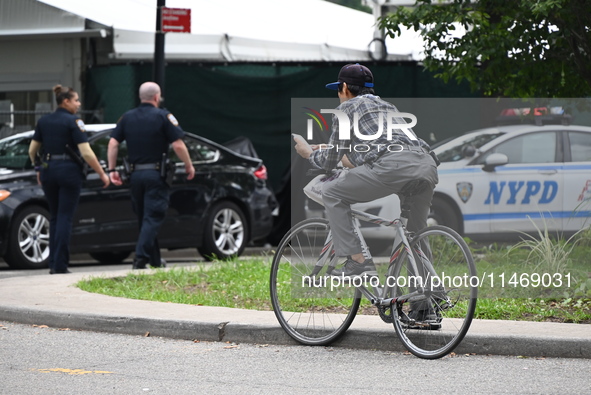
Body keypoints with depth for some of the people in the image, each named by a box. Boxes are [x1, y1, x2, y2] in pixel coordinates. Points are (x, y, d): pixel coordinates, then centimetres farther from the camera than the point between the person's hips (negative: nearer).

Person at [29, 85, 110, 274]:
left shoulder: (43, 121, 8)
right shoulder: (73, 122, -9)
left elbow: (32, 150, 12)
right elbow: (86, 153, -15)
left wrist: (39, 169, 26)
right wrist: (102, 173, -9)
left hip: (48, 170, 5)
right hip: (69, 170, -5)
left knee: (54, 217, 15)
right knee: (65, 218, -2)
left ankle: (53, 263, 12)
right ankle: (60, 264, -7)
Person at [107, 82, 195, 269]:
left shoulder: (127, 118, 7)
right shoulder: (163, 116, -6)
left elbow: (113, 143, 1)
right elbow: (178, 144, -12)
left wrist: (112, 169, 5)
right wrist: (189, 166, 0)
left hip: (135, 174, 5)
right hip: (156, 174, -5)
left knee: (143, 217, 14)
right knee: (153, 217, -5)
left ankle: (155, 259, 21)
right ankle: (141, 257, -19)